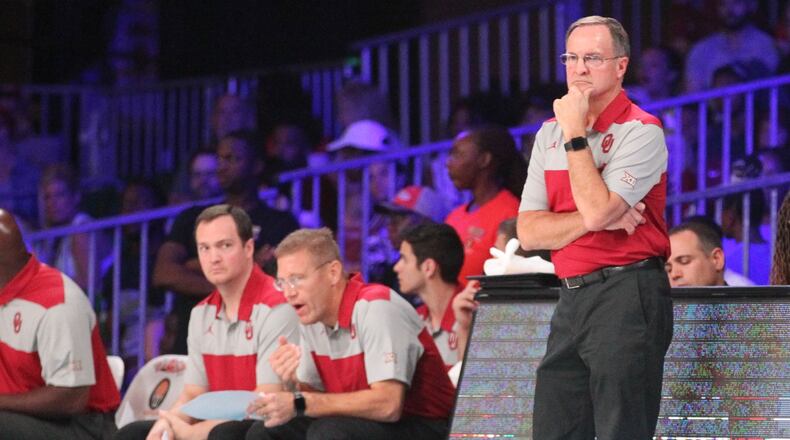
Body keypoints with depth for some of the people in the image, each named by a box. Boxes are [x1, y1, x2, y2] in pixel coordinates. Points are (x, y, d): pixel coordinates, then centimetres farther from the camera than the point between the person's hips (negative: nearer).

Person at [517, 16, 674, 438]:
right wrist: (599, 218, -10)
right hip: (571, 299, 7)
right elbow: (529, 233, 5)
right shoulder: (549, 133, 13)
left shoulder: (641, 131, -7)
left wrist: (576, 134, -12)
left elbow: (596, 210, -21)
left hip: (626, 296, -7)